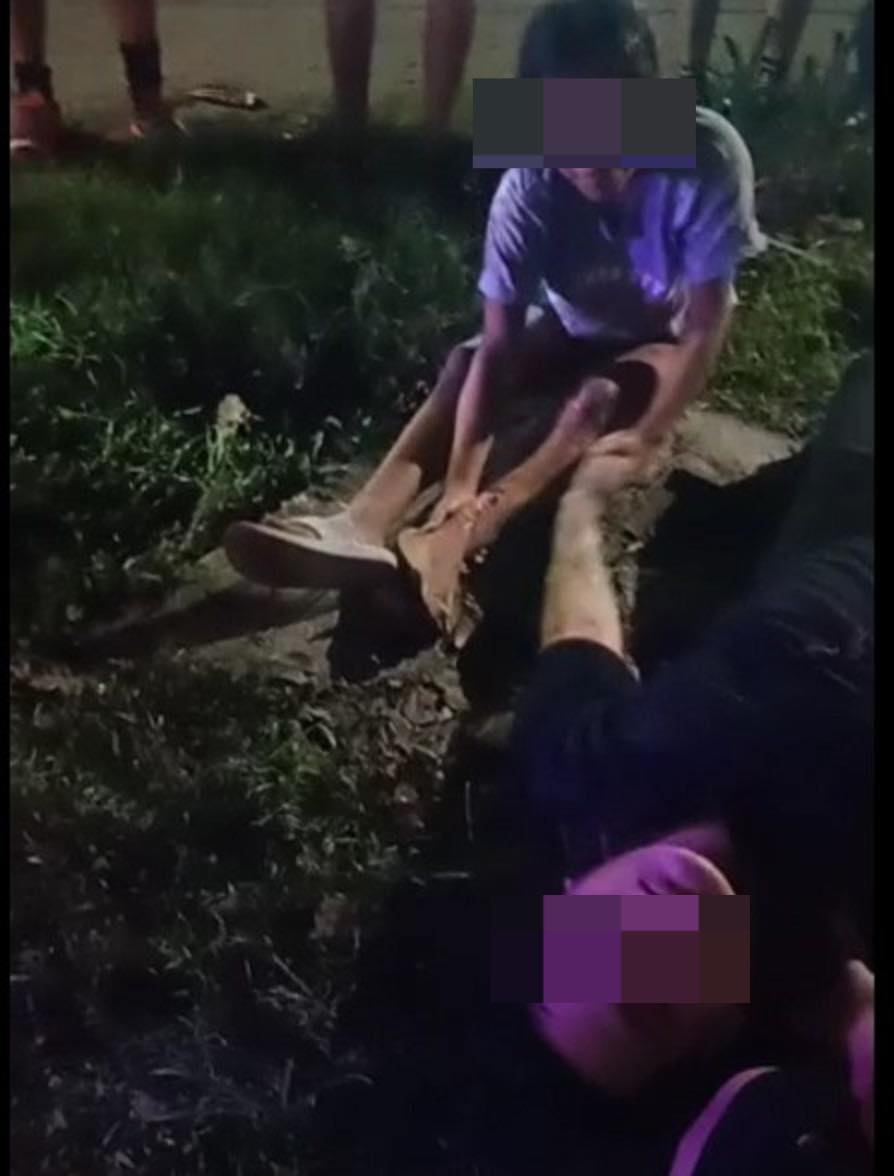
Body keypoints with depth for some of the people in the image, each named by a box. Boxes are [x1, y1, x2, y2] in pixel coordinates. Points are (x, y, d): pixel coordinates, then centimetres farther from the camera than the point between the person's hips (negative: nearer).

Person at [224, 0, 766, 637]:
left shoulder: (707, 159, -32)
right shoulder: (528, 187, -27)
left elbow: (707, 323, -28)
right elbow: (497, 346, -32)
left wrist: (644, 443, -37)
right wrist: (458, 483, -42)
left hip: (667, 340, -2)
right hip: (573, 330, 2)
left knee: (599, 397, -33)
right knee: (465, 363, -24)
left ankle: (460, 539, -47)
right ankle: (366, 525, -42)